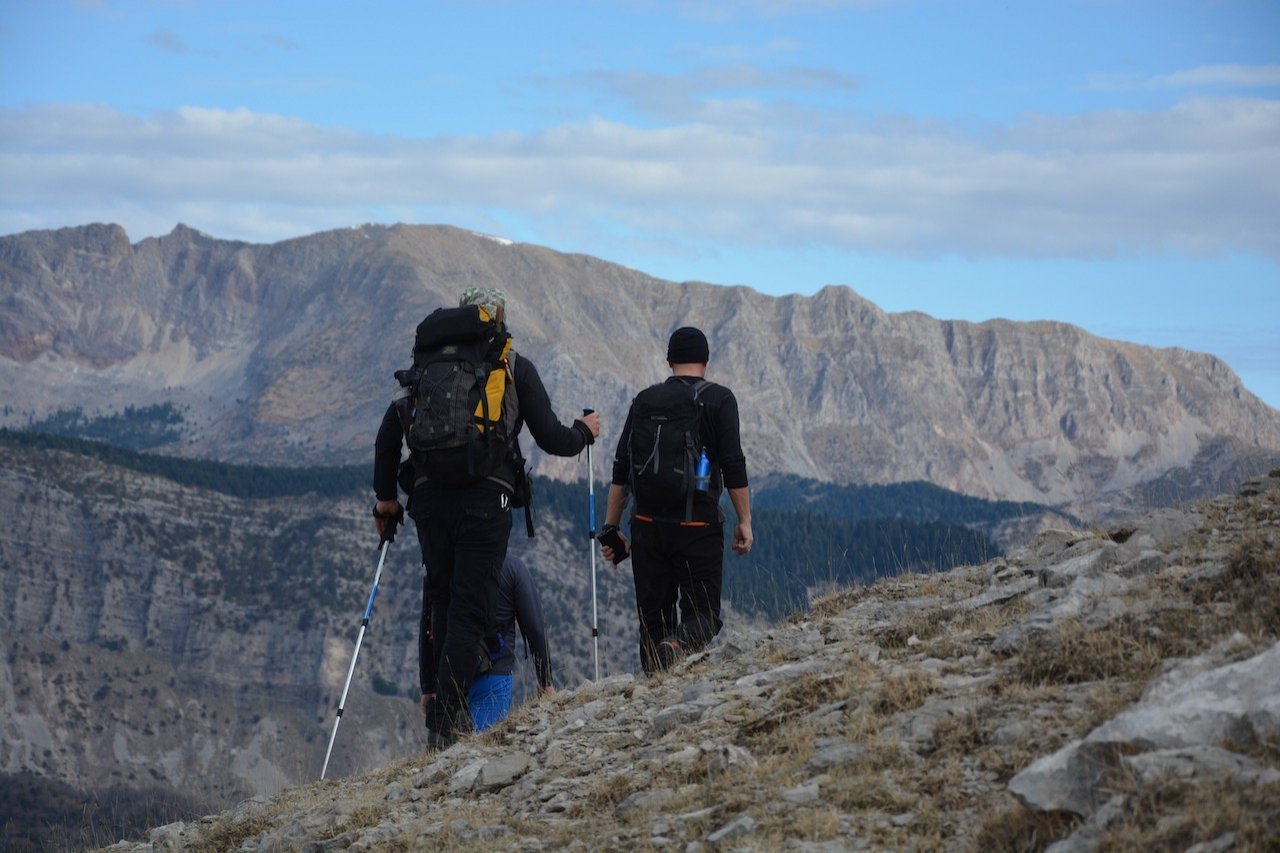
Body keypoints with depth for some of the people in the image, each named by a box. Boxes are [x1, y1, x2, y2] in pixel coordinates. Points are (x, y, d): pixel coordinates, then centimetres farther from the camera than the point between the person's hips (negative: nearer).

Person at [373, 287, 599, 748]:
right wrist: (584, 431, 28)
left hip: (428, 496, 3)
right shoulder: (516, 368, 8)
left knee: (443, 602, 17)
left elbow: (390, 430, 12)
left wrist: (385, 495, 21)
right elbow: (551, 439, 6)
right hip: (484, 499, -3)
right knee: (470, 610, -3)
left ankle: (447, 709, 17)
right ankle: (444, 724, -12)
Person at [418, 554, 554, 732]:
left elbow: (425, 631, 11)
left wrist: (427, 686, 18)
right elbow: (535, 629, -1)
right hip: (494, 675, -3)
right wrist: (546, 681, 8)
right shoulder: (513, 566, -3)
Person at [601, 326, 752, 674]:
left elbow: (621, 469, 9)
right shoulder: (719, 399, 0)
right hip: (699, 526, -3)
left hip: (648, 525, 3)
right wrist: (744, 521, -2)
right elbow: (733, 465, -7)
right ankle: (678, 646, -30)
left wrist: (611, 527, 13)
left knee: (653, 616, 10)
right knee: (702, 614, 1)